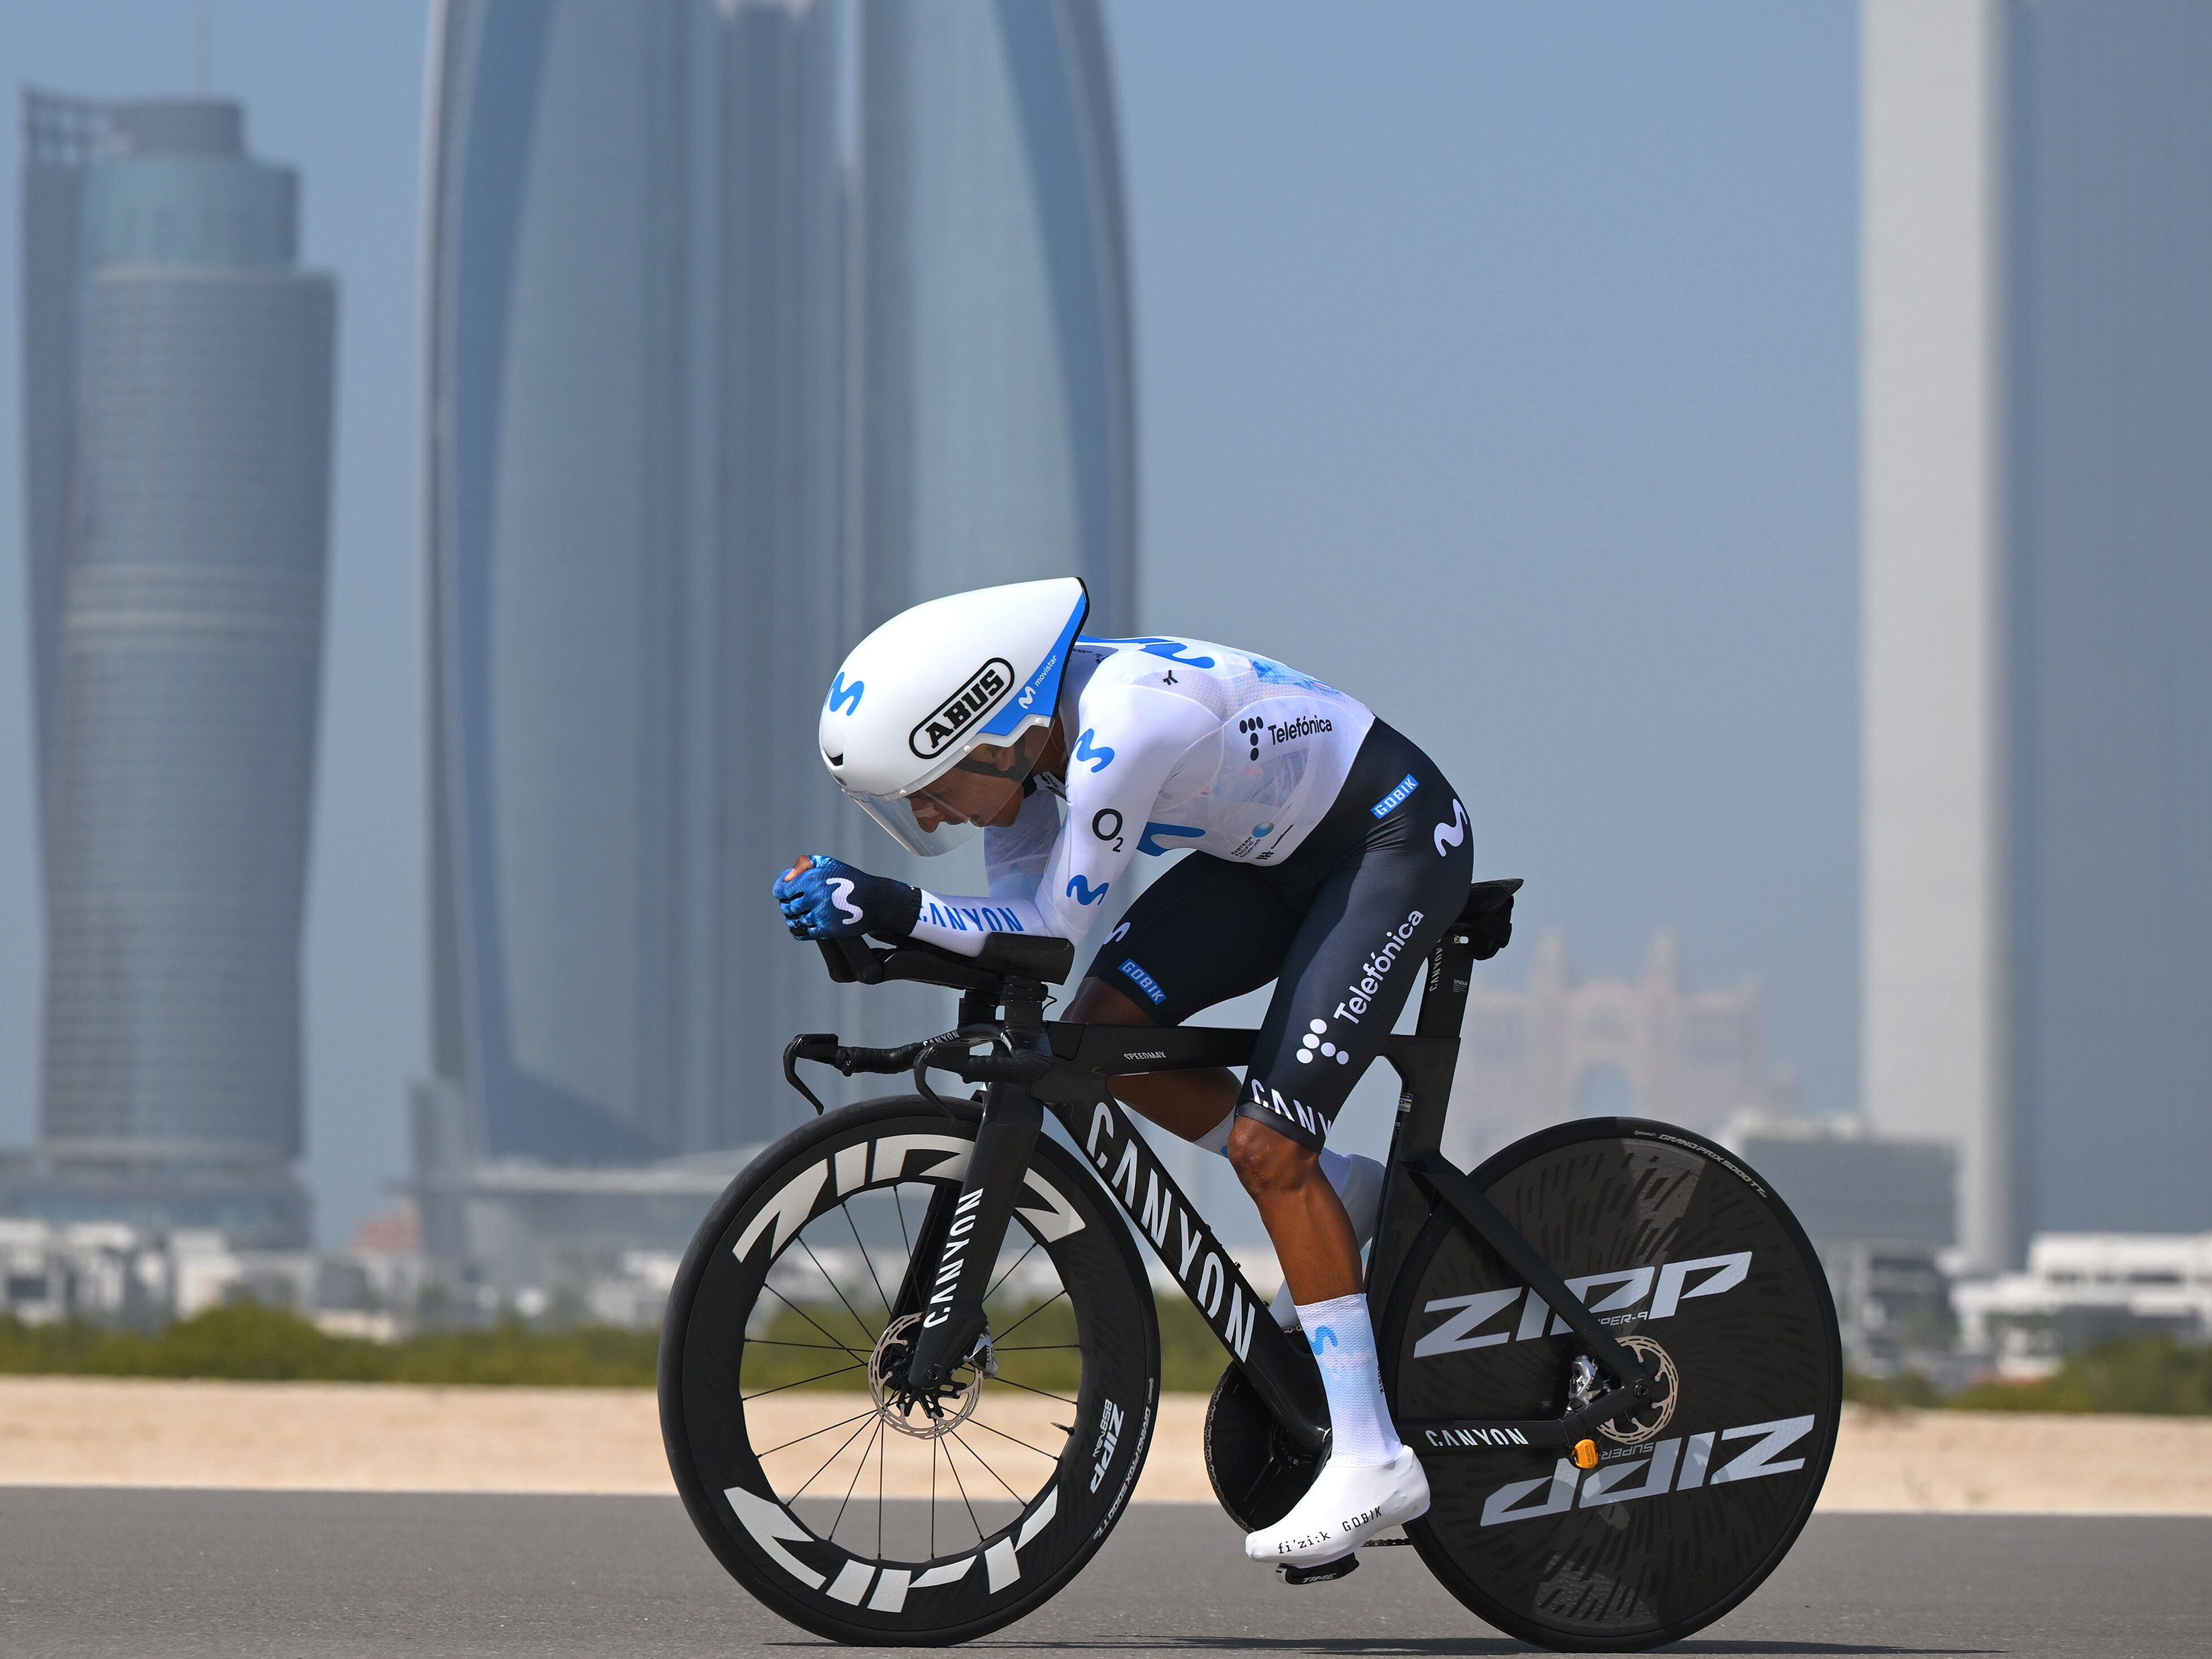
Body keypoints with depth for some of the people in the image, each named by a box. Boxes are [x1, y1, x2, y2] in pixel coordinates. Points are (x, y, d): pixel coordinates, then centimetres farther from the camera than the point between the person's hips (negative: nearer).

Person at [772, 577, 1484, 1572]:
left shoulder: (1122, 729, -33)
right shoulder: (1025, 728, -8)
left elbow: (1056, 925, -28)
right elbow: (1016, 919, -6)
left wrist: (886, 908, -34)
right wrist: (861, 917, -21)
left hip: (1395, 842, -9)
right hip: (1279, 849, 9)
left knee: (1267, 1146, -16)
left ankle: (1372, 1463, -12)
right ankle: (1341, 1198, 12)